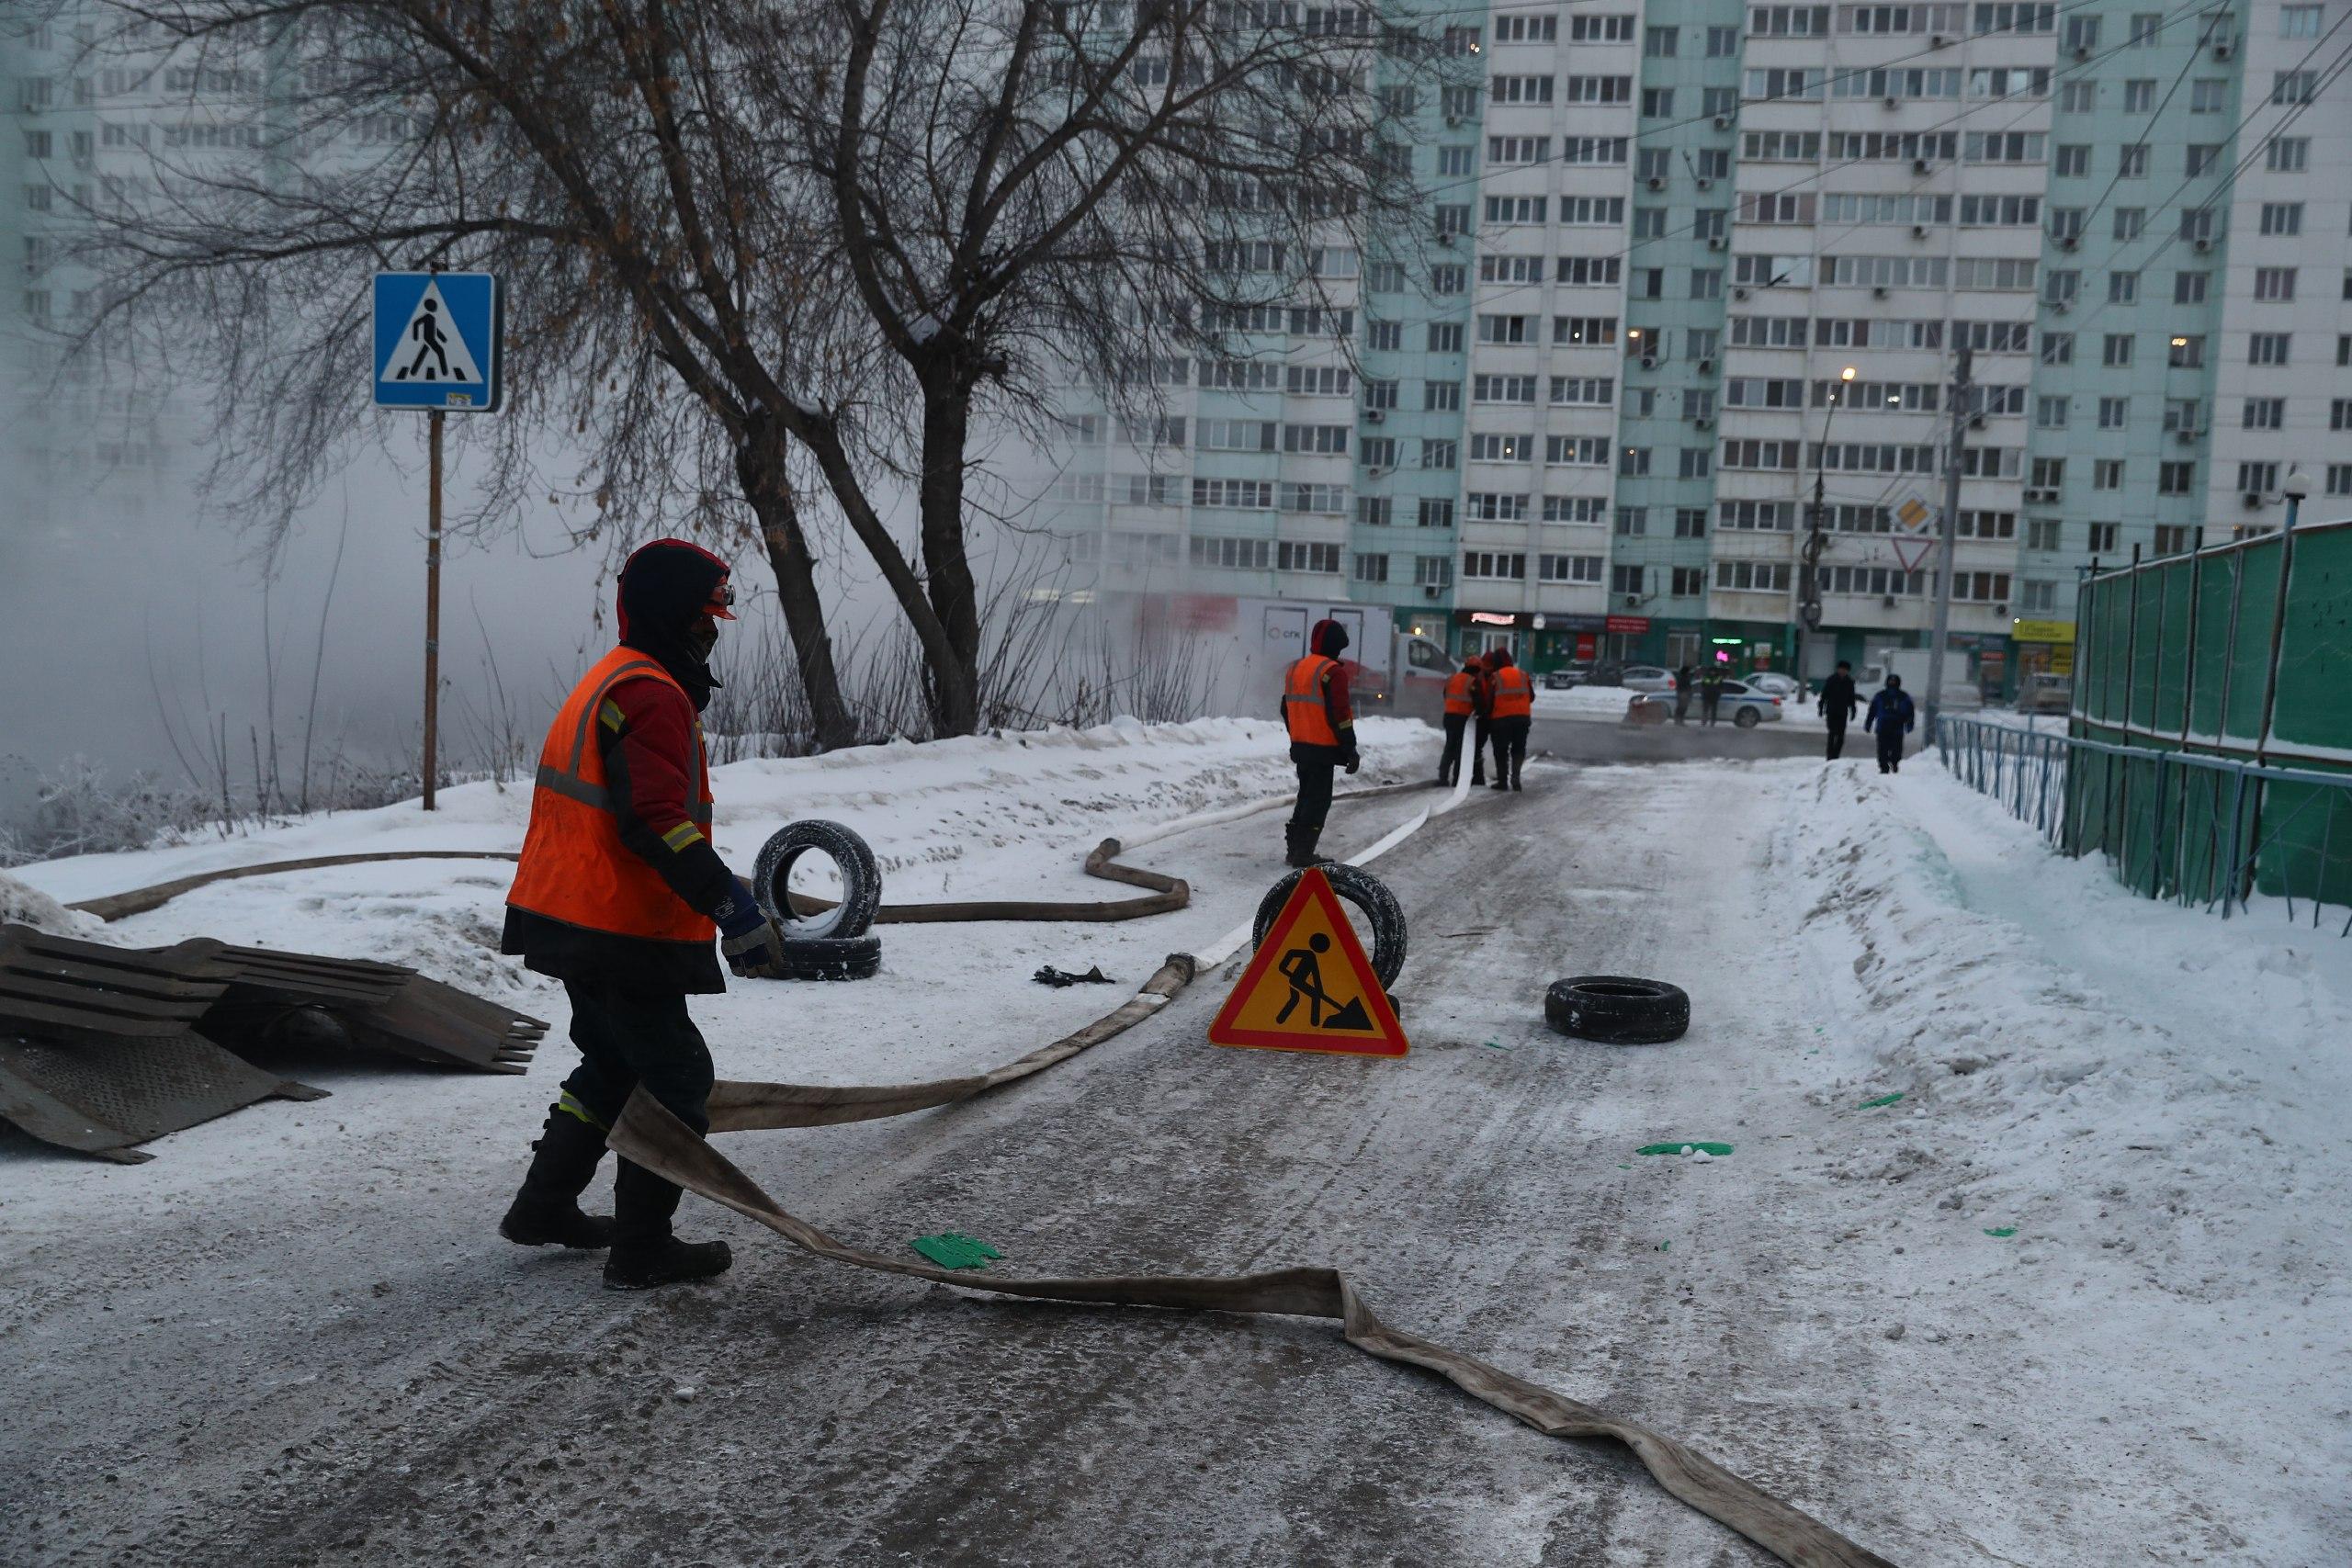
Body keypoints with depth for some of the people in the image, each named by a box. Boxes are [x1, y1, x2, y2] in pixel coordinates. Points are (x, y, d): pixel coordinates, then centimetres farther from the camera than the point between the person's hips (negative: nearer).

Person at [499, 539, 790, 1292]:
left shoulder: (611, 682, 17)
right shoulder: (651, 695, -17)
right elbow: (657, 821, -27)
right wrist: (731, 905, -30)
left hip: (573, 915, 11)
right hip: (619, 932, -11)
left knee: (614, 1061, 25)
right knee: (678, 1076, 0)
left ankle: (543, 1208, 34)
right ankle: (641, 1248, 7)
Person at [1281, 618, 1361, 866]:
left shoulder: (1295, 669, 12)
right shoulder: (1333, 672, -14)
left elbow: (1287, 709, 19)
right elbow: (1339, 715, -18)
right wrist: (1350, 750, -13)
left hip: (1299, 746, 8)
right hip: (1323, 749, -8)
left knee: (1306, 796, 18)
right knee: (1319, 800, -2)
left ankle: (1295, 849, 21)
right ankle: (1303, 854, -4)